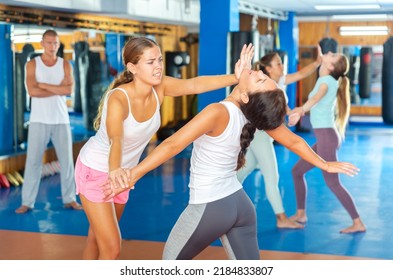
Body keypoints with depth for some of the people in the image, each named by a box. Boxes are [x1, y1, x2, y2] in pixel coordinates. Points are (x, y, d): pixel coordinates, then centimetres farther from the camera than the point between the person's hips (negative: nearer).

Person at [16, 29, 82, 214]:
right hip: (39, 120, -2)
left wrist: (43, 85, -11)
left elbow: (69, 90, -10)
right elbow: (32, 91, -13)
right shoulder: (32, 64, 1)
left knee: (66, 160, 5)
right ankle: (27, 202, 2)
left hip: (61, 120, 2)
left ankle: (69, 199, 15)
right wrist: (58, 90, -10)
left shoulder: (65, 65, 6)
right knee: (33, 160, -3)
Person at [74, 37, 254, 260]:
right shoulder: (118, 98, -32)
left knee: (98, 238, 21)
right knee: (112, 247, -7)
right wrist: (114, 170, -69)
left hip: (121, 172, 6)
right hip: (96, 171, -6)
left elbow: (195, 84, -33)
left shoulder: (159, 88, -16)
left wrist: (235, 77, -48)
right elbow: (115, 141, -48)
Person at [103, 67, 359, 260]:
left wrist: (133, 174, -21)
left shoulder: (219, 112, -25)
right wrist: (325, 165, 22)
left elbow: (173, 145, -26)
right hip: (240, 204, 6)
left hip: (209, 208, -6)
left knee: (172, 260, 20)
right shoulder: (259, 114, -5)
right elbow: (294, 141, 6)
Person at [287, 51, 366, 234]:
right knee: (297, 171, 16)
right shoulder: (326, 80, 14)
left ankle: (358, 223, -5)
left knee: (332, 183, -7)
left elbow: (317, 97, -34)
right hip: (324, 137, 9)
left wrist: (301, 110, -52)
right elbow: (316, 102, 26)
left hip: (326, 136, -9)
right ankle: (301, 214, 25)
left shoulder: (327, 80, -12)